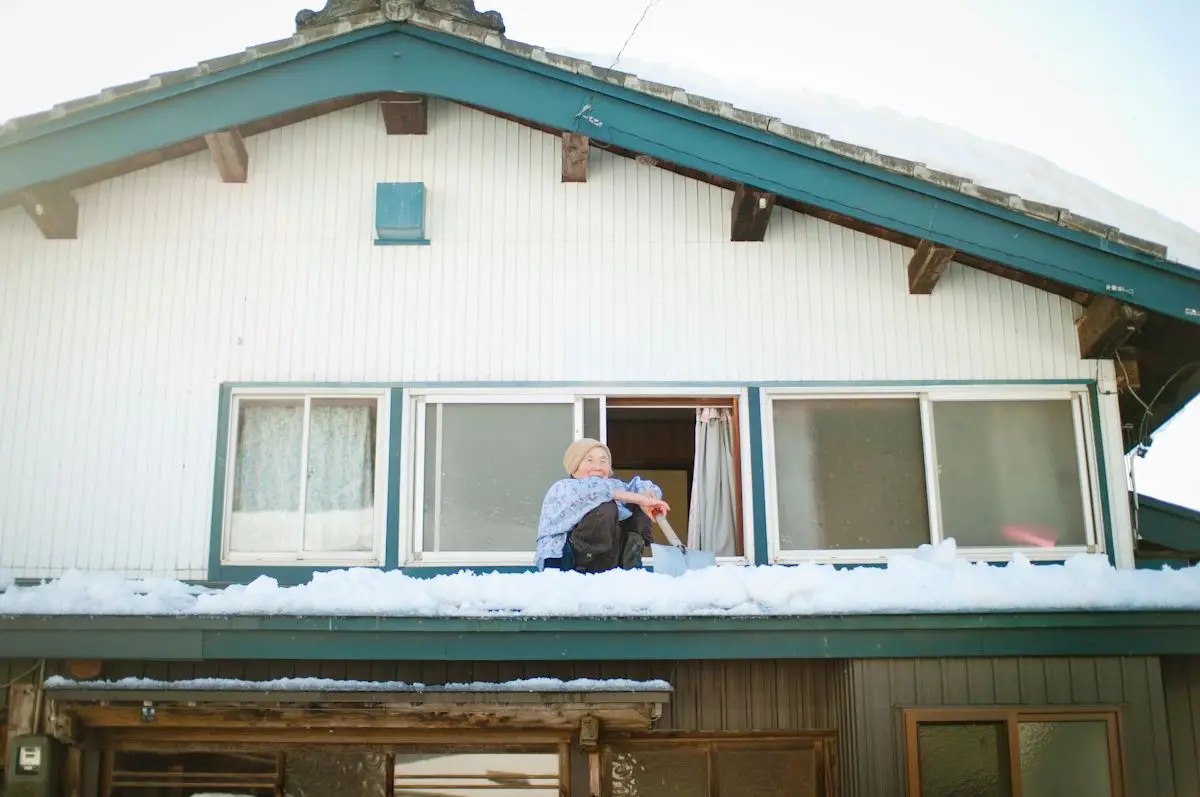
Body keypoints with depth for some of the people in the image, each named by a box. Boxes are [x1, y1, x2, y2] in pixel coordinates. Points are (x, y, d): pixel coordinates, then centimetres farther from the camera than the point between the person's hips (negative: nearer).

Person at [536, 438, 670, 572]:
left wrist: (646, 494, -15)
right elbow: (594, 489, -30)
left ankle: (627, 567, -6)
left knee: (641, 509, 2)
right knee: (605, 508, -27)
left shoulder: (612, 486, 11)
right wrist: (640, 499, -31)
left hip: (603, 569, 7)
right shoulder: (562, 489, -10)